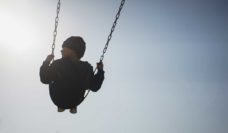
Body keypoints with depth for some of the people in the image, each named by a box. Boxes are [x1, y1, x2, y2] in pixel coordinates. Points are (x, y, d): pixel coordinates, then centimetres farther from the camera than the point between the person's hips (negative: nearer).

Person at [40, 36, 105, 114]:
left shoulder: (58, 64, -30)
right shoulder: (87, 68, -23)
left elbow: (44, 79, -16)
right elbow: (95, 87, -10)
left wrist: (46, 62, -7)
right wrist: (100, 71, -1)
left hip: (57, 101, -1)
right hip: (76, 101, 1)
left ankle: (61, 106, 36)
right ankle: (73, 107, 33)